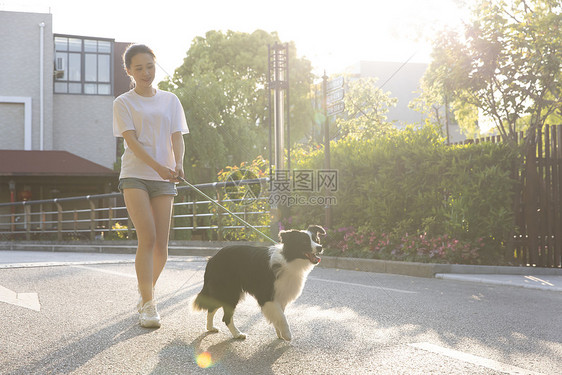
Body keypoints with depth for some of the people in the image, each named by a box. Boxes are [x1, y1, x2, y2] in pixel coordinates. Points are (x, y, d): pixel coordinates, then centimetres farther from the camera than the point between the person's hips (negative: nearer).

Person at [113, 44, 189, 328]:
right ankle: (147, 304, -12)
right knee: (147, 238, -16)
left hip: (164, 179, 3)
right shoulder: (123, 103, 4)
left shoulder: (170, 100, 14)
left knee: (161, 245, 0)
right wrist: (157, 166, -23)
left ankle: (147, 290, 24)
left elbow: (177, 137, 5)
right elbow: (131, 140, -8)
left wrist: (178, 165, -16)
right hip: (134, 175, -3)